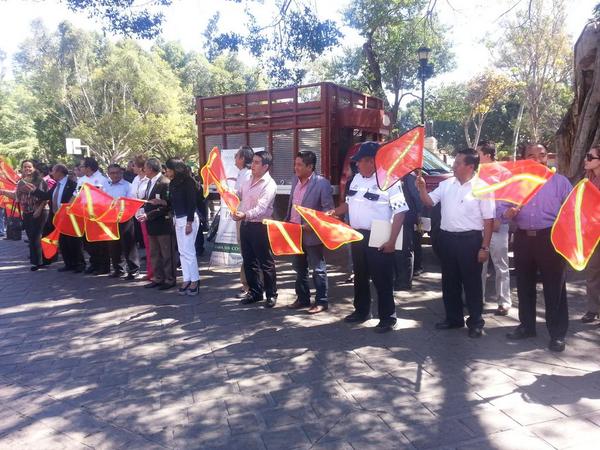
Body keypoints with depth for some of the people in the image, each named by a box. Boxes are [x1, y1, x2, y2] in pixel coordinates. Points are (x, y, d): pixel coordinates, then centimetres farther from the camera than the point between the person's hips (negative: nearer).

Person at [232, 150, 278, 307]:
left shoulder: (269, 184, -15)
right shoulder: (248, 181, 12)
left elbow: (261, 207, -28)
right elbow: (237, 196, 25)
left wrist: (245, 215, -42)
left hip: (260, 227, -8)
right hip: (245, 225, 8)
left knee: (266, 262, 2)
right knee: (248, 261, 14)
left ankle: (271, 294, 16)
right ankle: (255, 292, 28)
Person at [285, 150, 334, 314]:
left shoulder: (322, 183, -15)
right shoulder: (295, 180, 8)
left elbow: (328, 210, -15)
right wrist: (286, 222, 8)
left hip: (311, 234, -7)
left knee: (318, 269, 4)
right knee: (299, 268, 17)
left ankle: (321, 302, 16)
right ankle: (302, 298, 31)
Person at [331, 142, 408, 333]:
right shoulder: (357, 178, 9)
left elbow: (400, 212, -16)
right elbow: (349, 203, 21)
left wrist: (392, 240, -20)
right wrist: (331, 213, 7)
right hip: (357, 236, 7)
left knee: (382, 279, 1)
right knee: (360, 276, 18)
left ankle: (388, 318, 16)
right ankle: (362, 311, 35)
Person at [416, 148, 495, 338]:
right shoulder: (447, 184, 6)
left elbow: (488, 220, -8)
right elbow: (429, 202, 11)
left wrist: (485, 247, -11)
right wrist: (422, 188, -8)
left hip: (469, 240, -5)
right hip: (447, 238, 6)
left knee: (472, 282, 5)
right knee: (449, 281, 14)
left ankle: (476, 322, 20)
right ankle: (453, 318, 30)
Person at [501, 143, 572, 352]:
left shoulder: (559, 181, 3)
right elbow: (504, 206, 8)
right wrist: (508, 213, -15)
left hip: (551, 238, -3)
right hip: (523, 238, 3)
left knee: (554, 287, 1)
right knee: (524, 285, 12)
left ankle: (557, 333, 12)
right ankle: (526, 326, 27)